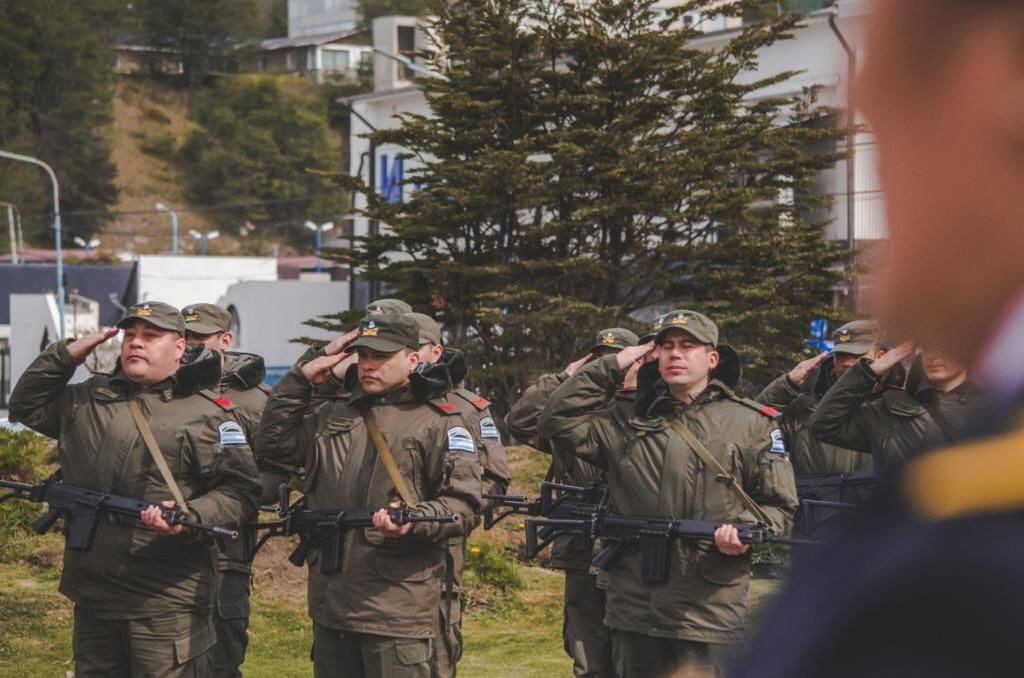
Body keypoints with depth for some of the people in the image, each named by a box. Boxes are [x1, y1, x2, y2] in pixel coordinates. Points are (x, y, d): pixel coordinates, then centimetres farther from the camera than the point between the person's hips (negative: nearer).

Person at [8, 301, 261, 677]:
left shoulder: (207, 417, -3)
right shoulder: (87, 400, 15)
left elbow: (239, 492, -8)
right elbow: (26, 406, 25)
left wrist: (189, 516, -25)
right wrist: (65, 354, 12)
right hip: (93, 595, 6)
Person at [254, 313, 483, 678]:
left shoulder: (439, 422, -1)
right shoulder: (330, 416, 18)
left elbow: (463, 503, -6)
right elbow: (272, 445, 16)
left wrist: (413, 521, -24)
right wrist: (299, 380, 10)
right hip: (331, 603, 6)